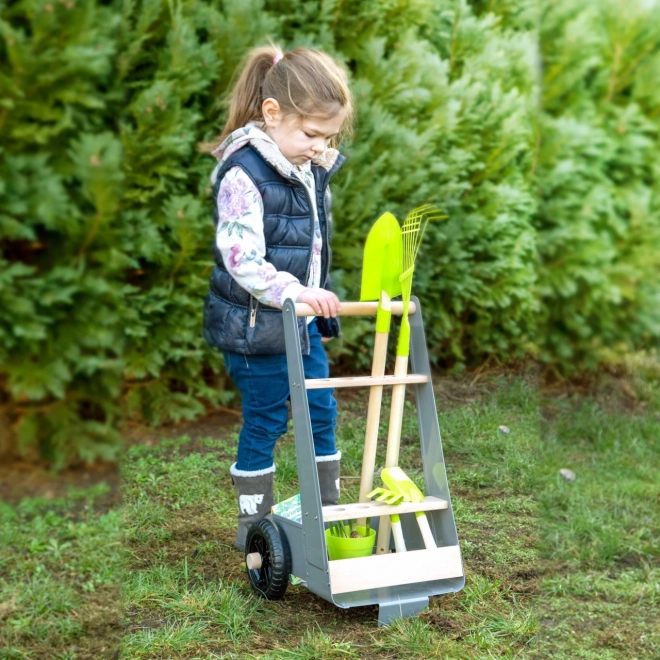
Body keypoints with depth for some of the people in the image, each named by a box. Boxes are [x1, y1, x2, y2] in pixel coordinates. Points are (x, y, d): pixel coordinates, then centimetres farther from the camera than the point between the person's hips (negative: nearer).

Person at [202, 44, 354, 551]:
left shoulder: (312, 170, 7)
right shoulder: (243, 175, -20)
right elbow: (242, 259, -26)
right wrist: (295, 293, -34)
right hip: (256, 325, -8)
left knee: (322, 412, 13)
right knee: (265, 422, 2)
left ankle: (329, 510, 28)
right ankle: (254, 525, 16)